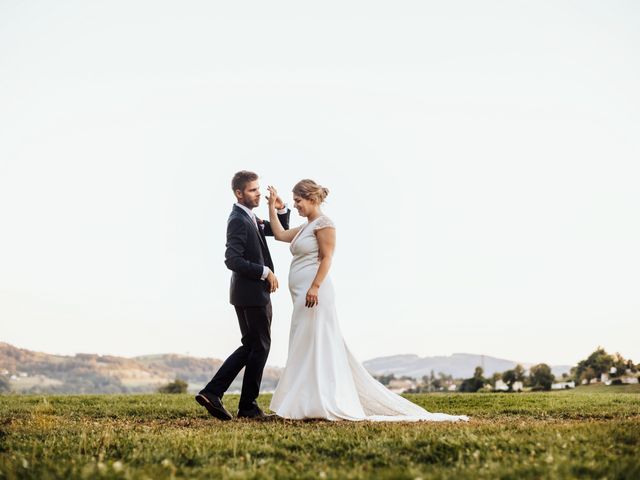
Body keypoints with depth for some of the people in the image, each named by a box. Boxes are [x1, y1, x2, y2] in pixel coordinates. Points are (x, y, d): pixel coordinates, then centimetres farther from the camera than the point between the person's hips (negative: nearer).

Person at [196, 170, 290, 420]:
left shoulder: (250, 218, 14)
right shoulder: (238, 221, -16)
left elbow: (279, 232, 24)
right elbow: (232, 260, -25)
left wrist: (281, 210, 6)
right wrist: (265, 272, -20)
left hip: (252, 294, 10)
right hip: (251, 294, -10)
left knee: (250, 347, 14)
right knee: (260, 347, 1)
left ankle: (212, 393, 8)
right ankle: (248, 406, 9)